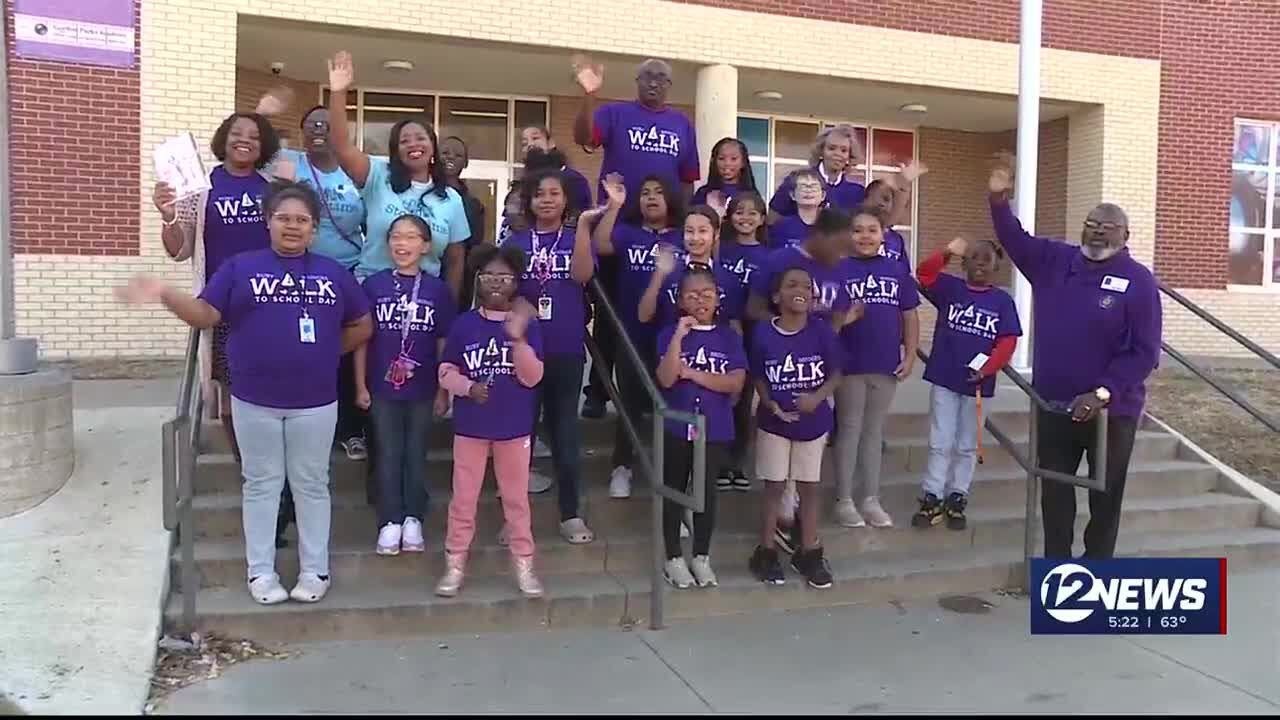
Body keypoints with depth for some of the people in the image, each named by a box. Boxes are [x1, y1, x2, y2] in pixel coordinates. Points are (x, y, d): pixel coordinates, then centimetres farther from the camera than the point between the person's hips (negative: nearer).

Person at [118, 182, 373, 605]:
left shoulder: (333, 273, 6)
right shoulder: (240, 267, 3)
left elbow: (362, 326, 11)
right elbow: (205, 315, -5)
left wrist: (325, 354, 5)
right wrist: (164, 294, -20)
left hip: (315, 402, 1)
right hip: (255, 400, 0)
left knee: (311, 485, 8)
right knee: (261, 484, 8)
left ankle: (315, 571, 19)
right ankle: (261, 572, 19)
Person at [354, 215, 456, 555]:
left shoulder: (438, 290, -2)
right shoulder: (373, 285, -3)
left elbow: (444, 343, 1)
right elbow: (361, 338, 1)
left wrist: (443, 390, 1)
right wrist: (360, 385, 0)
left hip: (422, 389, 0)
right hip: (382, 388, 0)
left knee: (416, 455, 11)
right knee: (388, 455, 8)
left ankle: (413, 519, 22)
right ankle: (390, 521, 17)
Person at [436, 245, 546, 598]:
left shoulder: (527, 324, -4)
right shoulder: (463, 324, -2)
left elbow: (532, 377, -12)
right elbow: (446, 373, 0)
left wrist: (518, 337, -24)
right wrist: (469, 386, -19)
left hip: (514, 426, 0)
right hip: (470, 425, 1)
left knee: (516, 497, 10)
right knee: (463, 497, 9)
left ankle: (523, 563, 22)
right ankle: (455, 563, 20)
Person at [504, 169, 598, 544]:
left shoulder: (578, 238, 4)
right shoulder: (515, 241, 6)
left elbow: (582, 275, -16)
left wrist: (583, 225, -21)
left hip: (566, 351, 0)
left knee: (565, 431, 7)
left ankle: (571, 514, 18)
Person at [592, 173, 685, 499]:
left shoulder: (685, 237, 6)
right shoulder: (627, 233, 4)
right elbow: (599, 246, -15)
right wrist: (614, 205, -22)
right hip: (632, 333, 0)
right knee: (630, 402, 8)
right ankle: (621, 468, 19)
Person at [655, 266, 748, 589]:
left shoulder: (729, 337, -1)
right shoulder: (670, 334, -5)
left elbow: (735, 383, -10)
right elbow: (666, 379, -17)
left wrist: (692, 373, -15)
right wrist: (679, 336, -24)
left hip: (715, 429, 1)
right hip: (676, 427, -1)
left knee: (706, 492, 11)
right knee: (674, 492, 9)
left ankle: (702, 556, 26)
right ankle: (673, 557, 22)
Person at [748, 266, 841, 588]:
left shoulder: (822, 331, -10)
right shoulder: (763, 333, -10)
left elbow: (835, 373, -3)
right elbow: (757, 377, 0)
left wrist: (818, 397, -20)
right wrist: (771, 404, -15)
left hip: (813, 422, 1)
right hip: (774, 423, -1)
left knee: (809, 488, 11)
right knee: (774, 488, 8)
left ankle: (809, 553, 25)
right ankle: (766, 553, 20)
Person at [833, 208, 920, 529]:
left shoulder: (897, 270, 5)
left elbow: (909, 316, 8)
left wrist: (910, 355, 3)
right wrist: (847, 315, -25)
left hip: (886, 365, 4)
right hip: (850, 364, -3)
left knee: (875, 431, 13)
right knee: (850, 430, 5)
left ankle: (871, 499, 23)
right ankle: (844, 500, 15)